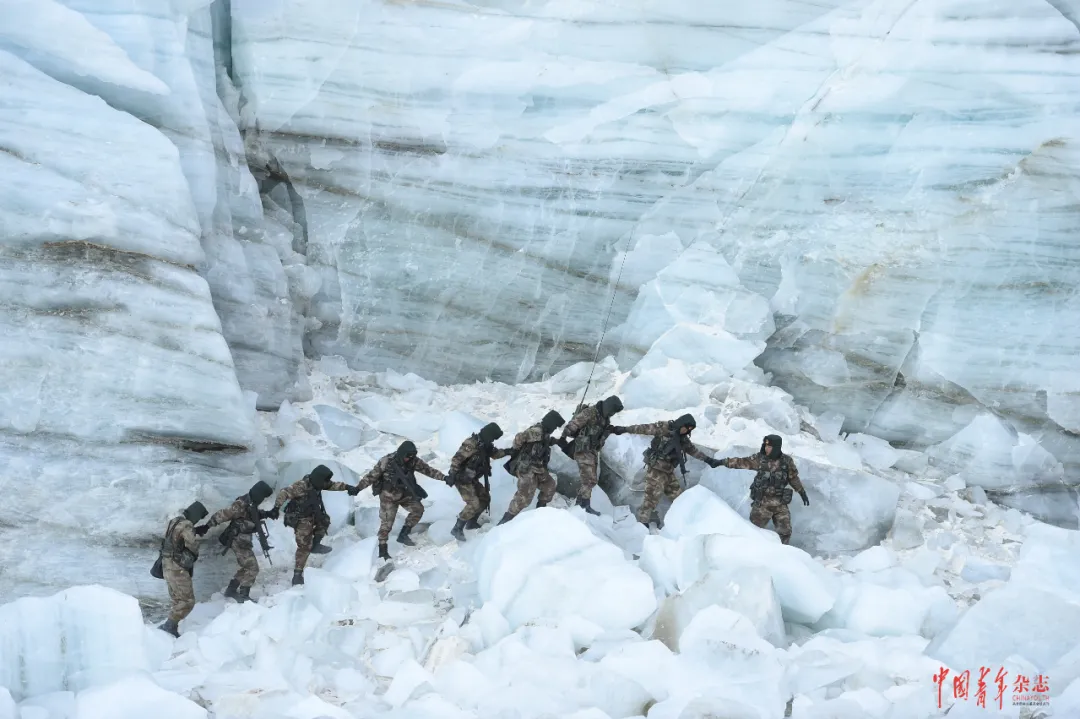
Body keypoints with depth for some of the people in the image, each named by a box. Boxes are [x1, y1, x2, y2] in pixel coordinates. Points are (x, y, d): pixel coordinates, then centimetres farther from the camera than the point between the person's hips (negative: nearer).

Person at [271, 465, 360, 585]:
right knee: (304, 546, -9)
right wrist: (276, 508, -39)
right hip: (300, 519, -8)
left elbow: (333, 485, 10)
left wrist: (347, 487, 0)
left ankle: (315, 545, 23)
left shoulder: (317, 483, -2)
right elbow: (284, 493, -30)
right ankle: (297, 575, -5)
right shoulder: (301, 486, -27)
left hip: (312, 515, 8)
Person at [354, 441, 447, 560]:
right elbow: (372, 476, -18)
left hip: (405, 494, 5)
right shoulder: (387, 461, -25)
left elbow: (428, 470, -5)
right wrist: (358, 488, -22)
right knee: (387, 522, -6)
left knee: (418, 509, -10)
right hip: (388, 496, -5)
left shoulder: (414, 461, -13)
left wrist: (443, 477, -13)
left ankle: (403, 535, 2)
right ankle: (382, 551, 4)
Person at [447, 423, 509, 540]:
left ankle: (471, 523, 29)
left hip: (472, 479, 10)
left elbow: (495, 453, 18)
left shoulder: (484, 444, 3)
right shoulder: (471, 444, -26)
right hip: (462, 479, -9)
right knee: (474, 504, -17)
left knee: (485, 498, 15)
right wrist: (452, 476, -27)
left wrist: (507, 452, 1)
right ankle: (457, 529, -8)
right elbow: (456, 460, -27)